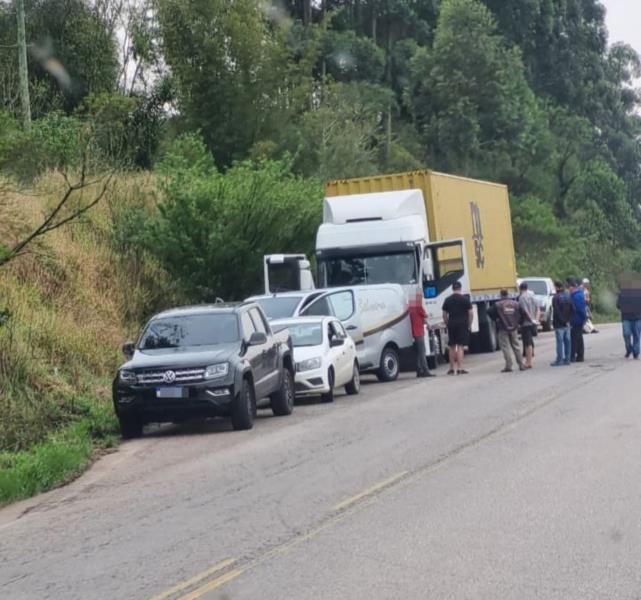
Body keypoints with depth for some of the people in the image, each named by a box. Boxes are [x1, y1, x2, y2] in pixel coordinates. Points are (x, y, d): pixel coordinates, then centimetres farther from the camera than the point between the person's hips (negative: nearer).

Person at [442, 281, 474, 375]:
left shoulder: (447, 300, 7)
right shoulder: (465, 299, -2)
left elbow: (444, 315, 8)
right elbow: (471, 313, -4)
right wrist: (469, 325, 5)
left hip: (451, 325, 3)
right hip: (462, 325, -3)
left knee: (452, 347, 12)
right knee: (460, 347, -6)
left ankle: (452, 368, 18)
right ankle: (460, 368, -12)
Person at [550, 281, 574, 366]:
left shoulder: (556, 298, -14)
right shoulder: (568, 296, 7)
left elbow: (557, 312, -17)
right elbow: (573, 309, 6)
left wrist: (564, 321, -11)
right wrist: (569, 320, 6)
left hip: (559, 324, -7)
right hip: (567, 324, 7)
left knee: (560, 342, -5)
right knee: (567, 341, 9)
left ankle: (559, 360, -4)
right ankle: (567, 359, 13)